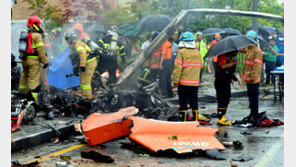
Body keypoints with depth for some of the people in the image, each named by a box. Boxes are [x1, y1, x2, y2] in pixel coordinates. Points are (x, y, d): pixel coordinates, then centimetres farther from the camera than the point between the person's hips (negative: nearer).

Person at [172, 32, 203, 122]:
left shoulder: (182, 52, -11)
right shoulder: (198, 52, 6)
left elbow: (177, 67, -14)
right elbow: (200, 66, 15)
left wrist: (175, 81, -10)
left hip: (183, 82, -5)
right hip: (195, 82, 5)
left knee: (183, 102, 2)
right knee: (194, 101, 13)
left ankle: (183, 121, 3)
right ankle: (196, 120, 16)